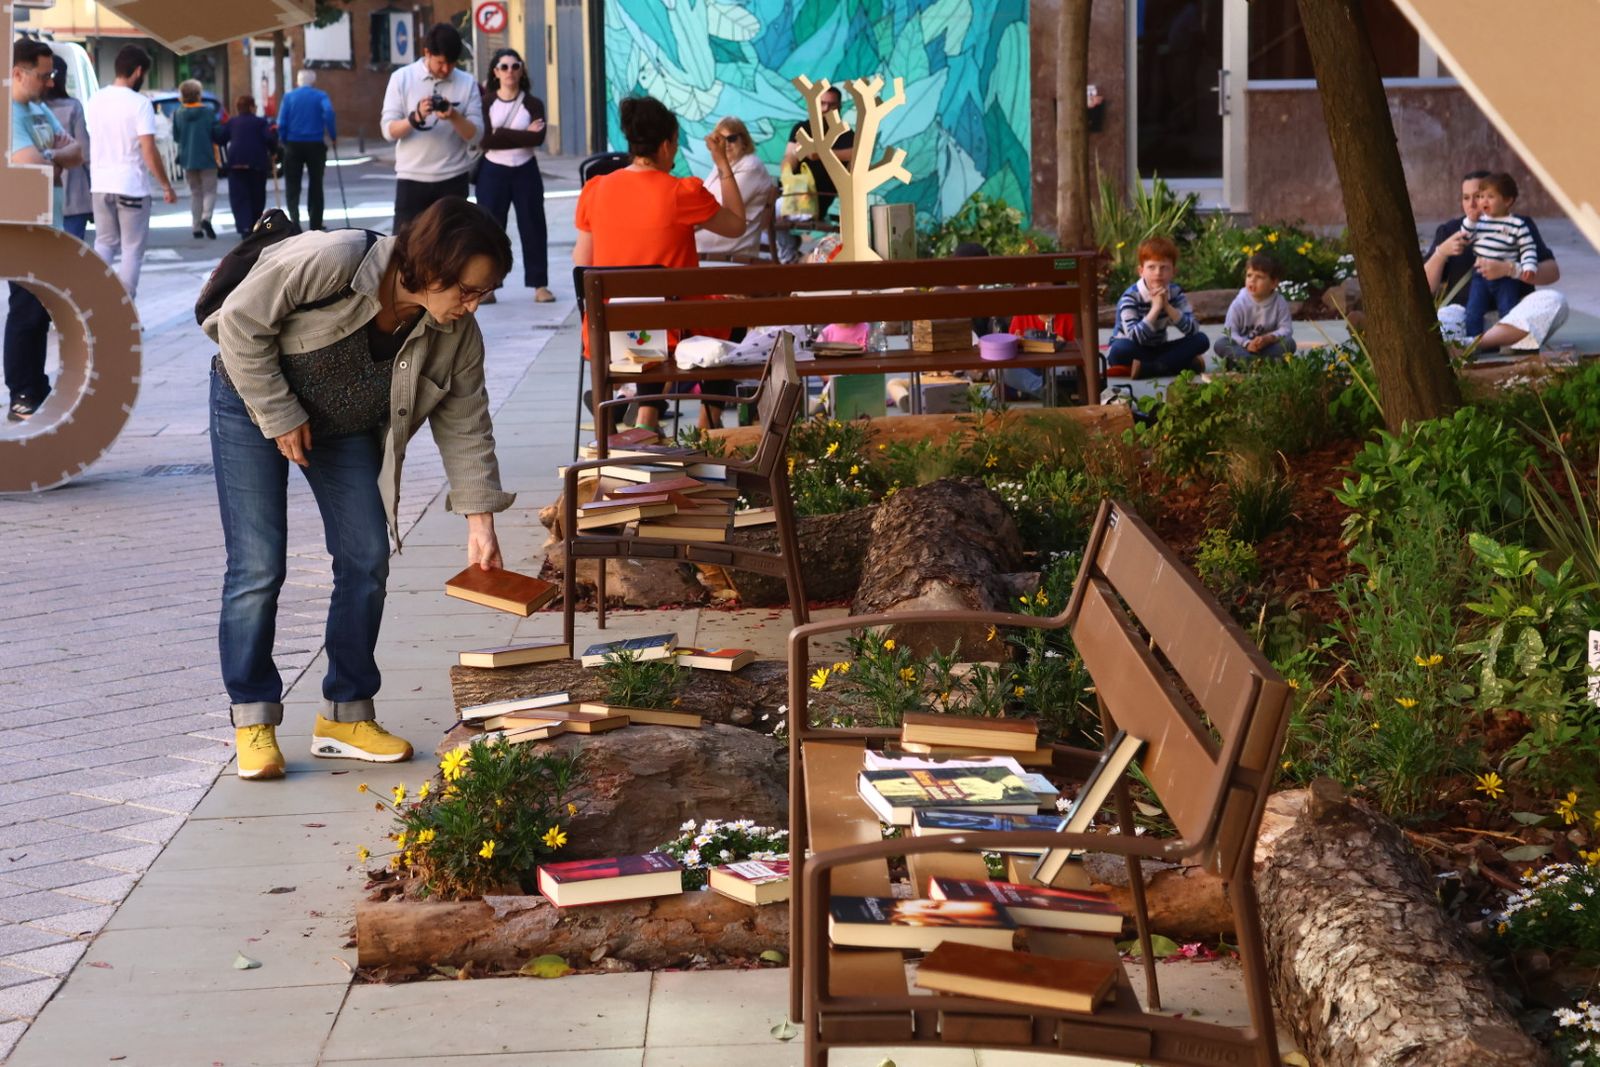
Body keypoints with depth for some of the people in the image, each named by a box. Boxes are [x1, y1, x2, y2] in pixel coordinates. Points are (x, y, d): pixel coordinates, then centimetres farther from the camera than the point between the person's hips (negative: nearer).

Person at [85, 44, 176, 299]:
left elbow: (91, 144, 12)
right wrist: (167, 187, -8)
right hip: (132, 186, -5)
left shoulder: (95, 101, 5)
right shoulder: (139, 103, -13)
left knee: (104, 244, 17)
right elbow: (149, 152, -15)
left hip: (100, 185, 5)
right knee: (132, 249, 4)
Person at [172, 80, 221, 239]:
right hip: (207, 158, -3)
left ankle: (196, 227, 10)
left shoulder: (179, 114, -4)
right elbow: (217, 133, -9)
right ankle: (206, 217, -21)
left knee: (195, 193, 14)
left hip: (187, 159, 3)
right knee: (209, 191, 5)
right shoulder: (209, 111, -10)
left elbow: (175, 136, 1)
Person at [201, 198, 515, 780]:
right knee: (258, 567, -10)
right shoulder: (331, 261, -34)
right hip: (254, 403, -5)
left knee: (367, 560, -2)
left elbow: (465, 426, -7)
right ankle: (253, 721, 1)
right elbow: (241, 322, -25)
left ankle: (346, 715, 10)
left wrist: (480, 524, -11)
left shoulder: (456, 334, -17)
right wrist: (280, 416, -22)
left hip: (346, 427, 5)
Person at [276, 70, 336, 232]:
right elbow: (328, 112, -19)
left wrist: (283, 140, 6)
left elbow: (281, 123, -4)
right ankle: (315, 226, 13)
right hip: (316, 144, 0)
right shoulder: (321, 96, 2)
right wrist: (333, 135, -12)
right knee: (316, 184, 11)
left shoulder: (289, 96, 5)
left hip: (293, 144, 0)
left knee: (292, 184, 5)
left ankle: (294, 218, -17)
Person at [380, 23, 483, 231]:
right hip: (412, 178, -1)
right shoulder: (401, 78, -1)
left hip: (453, 180, 1)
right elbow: (389, 131, -6)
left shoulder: (467, 83, 2)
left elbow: (476, 135, -2)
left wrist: (454, 117, -21)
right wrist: (415, 117, -24)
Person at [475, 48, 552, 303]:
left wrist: (501, 135, -14)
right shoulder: (486, 102, 1)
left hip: (526, 172, 1)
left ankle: (539, 284, 10)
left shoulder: (533, 104, 4)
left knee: (533, 227, 3)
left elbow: (538, 138, -11)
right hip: (493, 173, -1)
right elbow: (484, 140, -12)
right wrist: (523, 135, -13)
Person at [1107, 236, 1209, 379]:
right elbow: (1134, 337, -31)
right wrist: (1156, 307, -33)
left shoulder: (1175, 293, -4)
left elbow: (1193, 330, -16)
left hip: (1158, 350, 5)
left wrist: (1167, 306, -26)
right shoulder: (1130, 297, -18)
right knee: (1121, 348, -38)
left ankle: (1143, 369, -27)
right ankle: (1183, 363, -29)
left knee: (1202, 340, -15)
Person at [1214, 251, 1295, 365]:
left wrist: (1269, 338, -30)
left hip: (1267, 347, 1)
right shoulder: (1239, 303, -9)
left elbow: (1286, 329, -11)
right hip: (1243, 347, -1)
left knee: (1289, 343, -27)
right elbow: (1230, 331, -12)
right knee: (1220, 344, -27)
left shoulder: (1280, 303, -7)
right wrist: (1246, 344, -29)